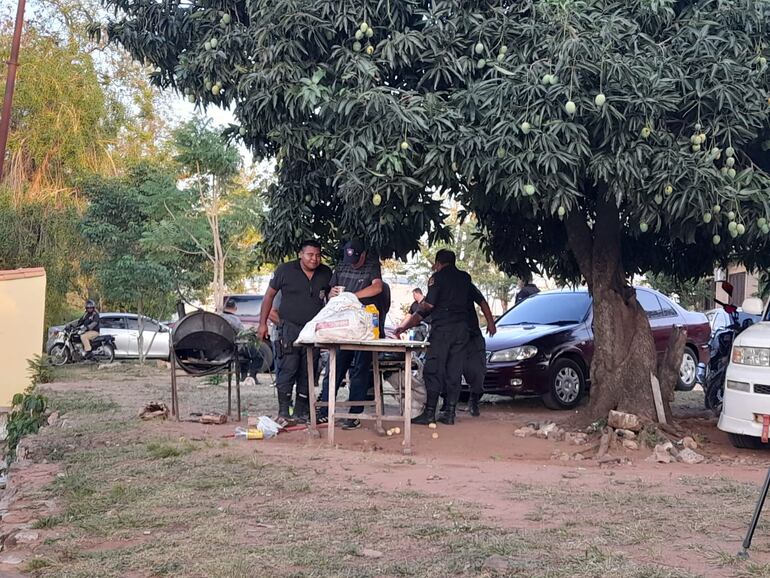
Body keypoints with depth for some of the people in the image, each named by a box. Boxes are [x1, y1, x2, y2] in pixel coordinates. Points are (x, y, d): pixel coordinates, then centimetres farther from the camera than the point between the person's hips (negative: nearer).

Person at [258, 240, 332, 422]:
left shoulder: (326, 274, 8)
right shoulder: (285, 270, -1)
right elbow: (270, 295, 5)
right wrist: (263, 323, 1)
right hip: (289, 327, -3)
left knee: (308, 373, 5)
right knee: (287, 369, -9)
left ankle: (302, 411, 13)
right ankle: (284, 411, -2)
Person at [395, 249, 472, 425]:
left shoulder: (438, 277, -3)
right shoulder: (465, 278, 15)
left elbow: (429, 305, -9)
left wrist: (421, 303, 11)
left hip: (442, 327, -5)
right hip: (462, 328, 6)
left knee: (433, 371, -2)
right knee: (454, 371, 7)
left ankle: (429, 412, -5)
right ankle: (450, 413, 7)